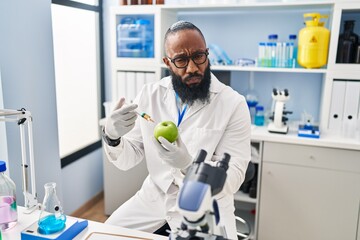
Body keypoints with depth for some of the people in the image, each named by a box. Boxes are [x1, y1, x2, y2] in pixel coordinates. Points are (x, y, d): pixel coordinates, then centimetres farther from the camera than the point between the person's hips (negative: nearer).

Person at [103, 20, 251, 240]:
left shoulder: (233, 104, -17)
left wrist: (188, 164, -38)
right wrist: (112, 136, -26)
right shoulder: (150, 94, -5)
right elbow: (127, 160, -3)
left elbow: (232, 179, -19)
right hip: (154, 196, 4)